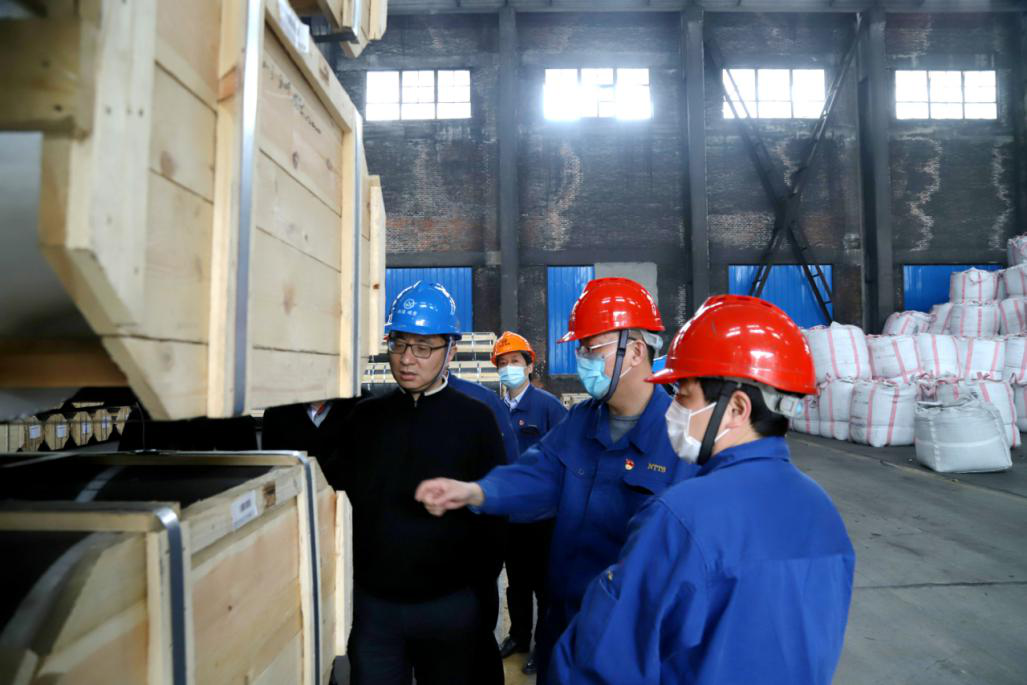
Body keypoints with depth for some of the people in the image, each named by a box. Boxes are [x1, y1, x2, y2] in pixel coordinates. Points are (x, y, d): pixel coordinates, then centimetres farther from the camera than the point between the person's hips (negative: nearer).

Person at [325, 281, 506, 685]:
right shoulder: (365, 416, 2)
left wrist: (482, 597, -2)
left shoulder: (475, 420, -6)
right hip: (373, 602, 2)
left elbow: (493, 517, -3)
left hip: (450, 603, -2)